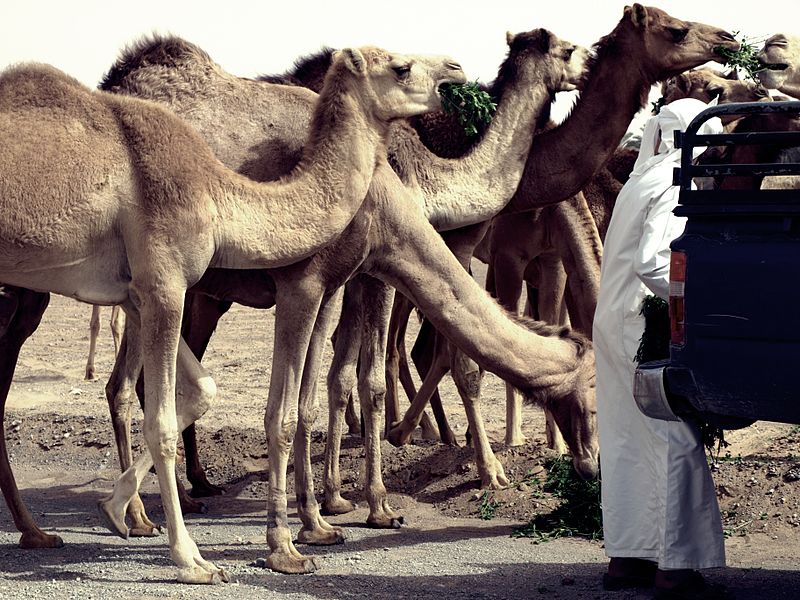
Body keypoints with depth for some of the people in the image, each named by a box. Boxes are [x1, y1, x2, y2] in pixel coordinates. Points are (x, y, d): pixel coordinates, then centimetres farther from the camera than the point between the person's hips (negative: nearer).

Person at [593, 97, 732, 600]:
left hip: (614, 324, 10)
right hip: (645, 329, -10)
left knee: (628, 442, 12)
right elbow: (650, 260, -22)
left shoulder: (640, 183, 16)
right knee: (677, 443, -8)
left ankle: (625, 556, 16)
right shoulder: (675, 188, -12)